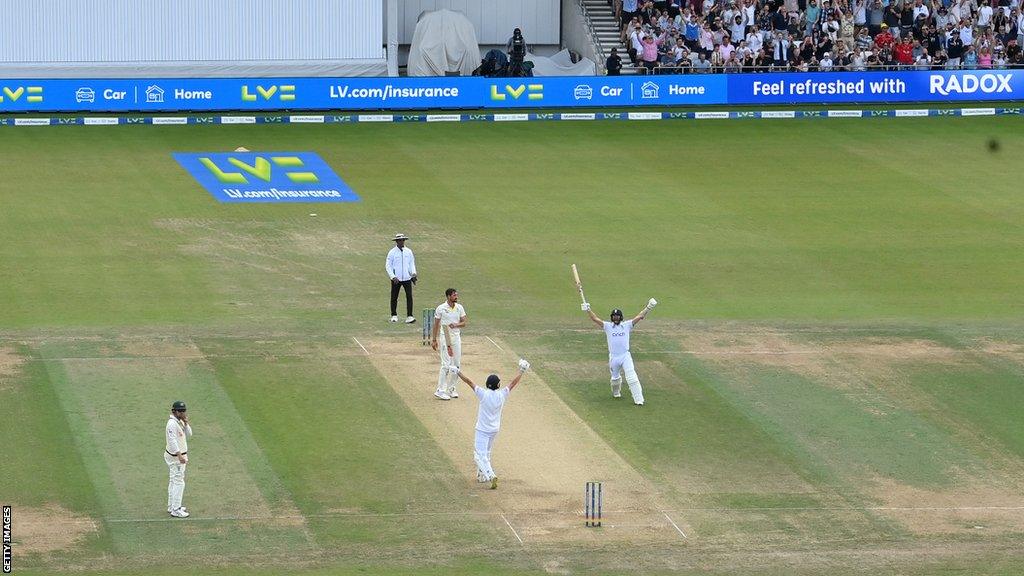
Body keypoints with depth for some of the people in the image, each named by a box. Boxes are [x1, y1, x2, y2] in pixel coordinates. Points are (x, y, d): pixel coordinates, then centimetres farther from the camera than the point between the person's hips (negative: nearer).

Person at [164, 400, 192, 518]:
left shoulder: (180, 422, 10)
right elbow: (172, 441, -27)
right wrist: (179, 455, -33)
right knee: (178, 482, -9)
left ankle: (172, 507, 27)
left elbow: (188, 434, 12)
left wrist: (186, 423, -4)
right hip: (175, 456, -10)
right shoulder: (172, 424, -20)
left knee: (174, 482, 17)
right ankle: (175, 510, -6)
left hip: (179, 455, 10)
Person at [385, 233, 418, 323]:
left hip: (407, 278, 2)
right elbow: (388, 266, -2)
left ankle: (409, 316, -12)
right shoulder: (392, 252, -2)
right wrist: (393, 277, -13)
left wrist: (413, 273, 0)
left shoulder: (408, 252, 7)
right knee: (394, 297, 6)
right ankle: (394, 315, 21)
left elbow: (412, 263, 16)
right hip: (396, 279, -2)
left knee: (409, 296, -10)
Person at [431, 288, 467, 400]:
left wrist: (456, 325, -17)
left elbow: (464, 323, 5)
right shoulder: (441, 308, -7)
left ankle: (451, 388, 19)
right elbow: (436, 325, -1)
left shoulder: (459, 308, 6)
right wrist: (434, 340, -2)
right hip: (445, 337, -5)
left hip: (456, 337, 5)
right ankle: (440, 390, -9)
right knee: (446, 364, -12)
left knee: (456, 364, 7)